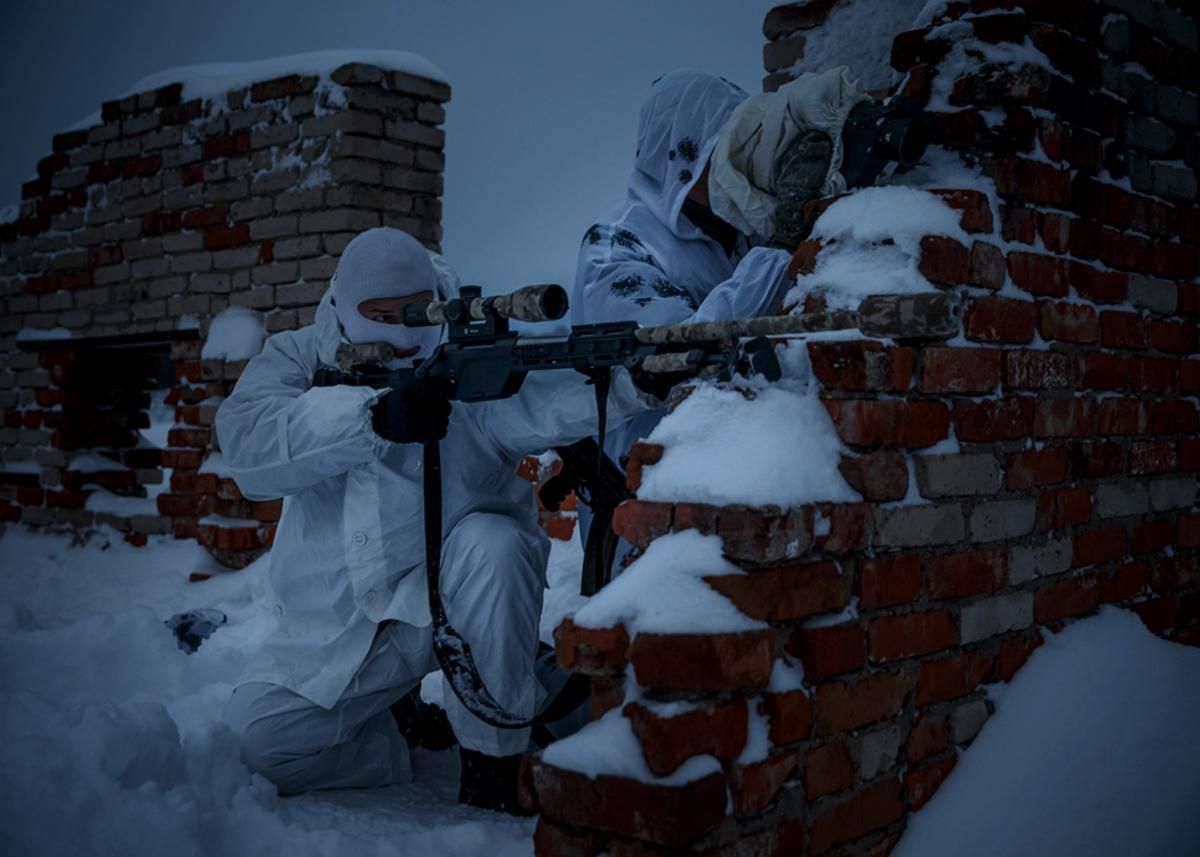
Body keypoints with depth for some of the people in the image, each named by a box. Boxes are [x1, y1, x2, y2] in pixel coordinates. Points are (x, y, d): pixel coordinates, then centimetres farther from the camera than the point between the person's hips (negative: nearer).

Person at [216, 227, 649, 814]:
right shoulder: (299, 358, -2)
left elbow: (547, 400, -26)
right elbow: (247, 440, -23)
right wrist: (371, 416, -38)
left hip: (461, 596, -1)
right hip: (342, 623, 2)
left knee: (491, 543, -33)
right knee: (256, 742, -14)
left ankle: (494, 757, -17)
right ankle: (398, 738, 16)